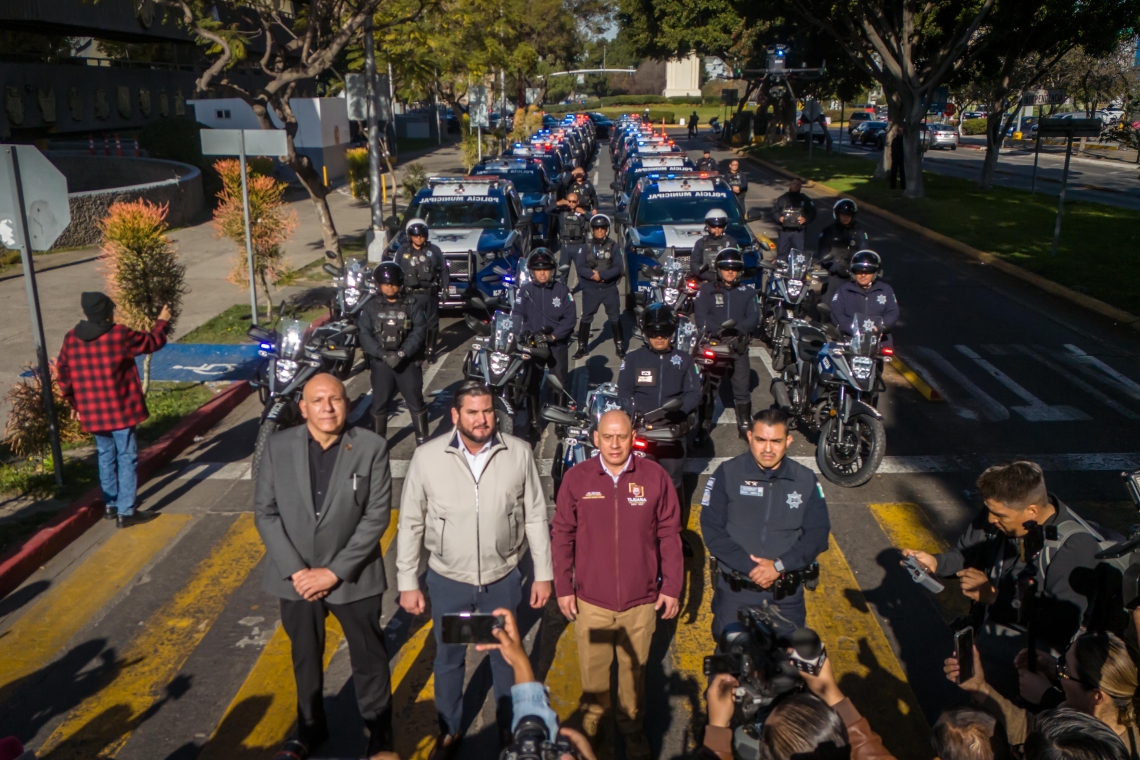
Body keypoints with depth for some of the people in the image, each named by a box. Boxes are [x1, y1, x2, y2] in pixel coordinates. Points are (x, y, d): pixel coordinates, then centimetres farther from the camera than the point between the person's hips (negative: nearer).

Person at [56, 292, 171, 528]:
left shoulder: (71, 338, 3)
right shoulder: (120, 335, -13)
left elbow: (63, 373, 11)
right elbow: (152, 342, 2)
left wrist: (74, 403, 23)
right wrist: (162, 322, 21)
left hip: (91, 412, 6)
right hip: (120, 410, -6)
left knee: (106, 455, 20)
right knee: (127, 458, 0)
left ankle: (110, 505, 29)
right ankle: (126, 512, 0)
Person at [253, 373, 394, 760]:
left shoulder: (372, 447, -14)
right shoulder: (278, 447, -7)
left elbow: (377, 516, -14)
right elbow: (265, 512, -5)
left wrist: (334, 571, -17)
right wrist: (295, 570, -12)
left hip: (352, 576, -2)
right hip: (296, 577, 2)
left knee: (368, 659, 14)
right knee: (305, 658, 22)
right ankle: (310, 729, 45)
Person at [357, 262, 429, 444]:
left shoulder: (412, 303, -1)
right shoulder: (371, 307, 2)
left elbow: (418, 332, -7)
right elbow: (364, 335, -5)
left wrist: (401, 354, -19)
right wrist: (383, 354, -19)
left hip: (408, 361, -1)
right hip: (380, 362, 1)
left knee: (416, 402, 4)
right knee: (379, 403, 7)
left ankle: (422, 440, 16)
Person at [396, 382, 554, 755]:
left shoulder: (519, 453, -14)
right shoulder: (427, 456, -15)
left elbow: (536, 517, -4)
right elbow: (411, 523, -6)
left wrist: (543, 573, -1)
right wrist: (407, 582, -3)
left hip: (503, 579, 0)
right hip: (447, 581, 0)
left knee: (506, 657, 20)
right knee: (448, 659, 20)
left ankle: (512, 730, 44)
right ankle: (449, 731, 44)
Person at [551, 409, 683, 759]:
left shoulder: (655, 477, -9)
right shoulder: (576, 478, -8)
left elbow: (669, 535, -2)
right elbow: (562, 536, -1)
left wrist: (672, 587, 0)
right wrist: (563, 587, 0)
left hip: (641, 600, 0)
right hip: (591, 599, 0)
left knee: (635, 669, 19)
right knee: (592, 668, 17)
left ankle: (631, 724, 42)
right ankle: (591, 720, 40)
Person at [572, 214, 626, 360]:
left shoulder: (613, 246, -1)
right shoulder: (585, 247, 0)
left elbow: (619, 268, -9)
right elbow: (579, 267, -8)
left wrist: (601, 275, -21)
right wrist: (592, 274, -25)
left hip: (610, 288, 0)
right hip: (590, 289, 0)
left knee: (615, 318, 4)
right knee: (586, 317, 5)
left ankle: (619, 346, 14)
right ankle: (582, 347, 14)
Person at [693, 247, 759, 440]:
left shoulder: (747, 292, 10)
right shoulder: (707, 289, 4)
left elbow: (754, 317, -2)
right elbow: (700, 317, -8)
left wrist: (737, 330, -20)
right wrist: (718, 331, -23)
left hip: (738, 345, 1)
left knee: (743, 388, 1)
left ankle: (745, 424, 11)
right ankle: (703, 424, 14)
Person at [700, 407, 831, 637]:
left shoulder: (805, 480, 0)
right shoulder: (727, 475, -7)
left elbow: (818, 533, -3)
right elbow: (712, 530, -10)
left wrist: (779, 565, -17)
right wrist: (749, 566, -20)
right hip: (735, 592, -1)